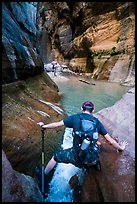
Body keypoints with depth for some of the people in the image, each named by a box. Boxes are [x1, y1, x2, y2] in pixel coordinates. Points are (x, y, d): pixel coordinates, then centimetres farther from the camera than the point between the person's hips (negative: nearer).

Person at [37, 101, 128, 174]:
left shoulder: (75, 117, -6)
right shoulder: (97, 122, 0)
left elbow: (57, 124, 3)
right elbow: (110, 140, 6)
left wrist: (44, 126, 20)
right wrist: (121, 147, 25)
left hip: (77, 157, -2)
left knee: (55, 158, 21)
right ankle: (97, 164, 57)